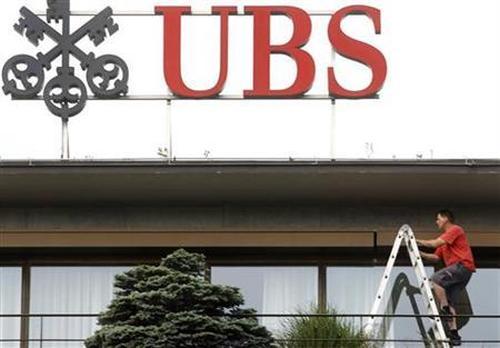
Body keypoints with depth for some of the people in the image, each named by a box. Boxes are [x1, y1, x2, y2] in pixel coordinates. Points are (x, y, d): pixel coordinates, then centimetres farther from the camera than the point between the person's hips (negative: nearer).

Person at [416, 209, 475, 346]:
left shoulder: (455, 229, -1)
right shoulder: (444, 237, 26)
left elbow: (436, 243, -12)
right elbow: (436, 257, 23)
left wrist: (419, 242, -3)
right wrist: (420, 254, 11)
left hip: (463, 266, -9)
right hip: (456, 269, 9)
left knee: (435, 279, -23)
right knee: (449, 302, 1)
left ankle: (445, 309, -22)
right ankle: (454, 333, -4)